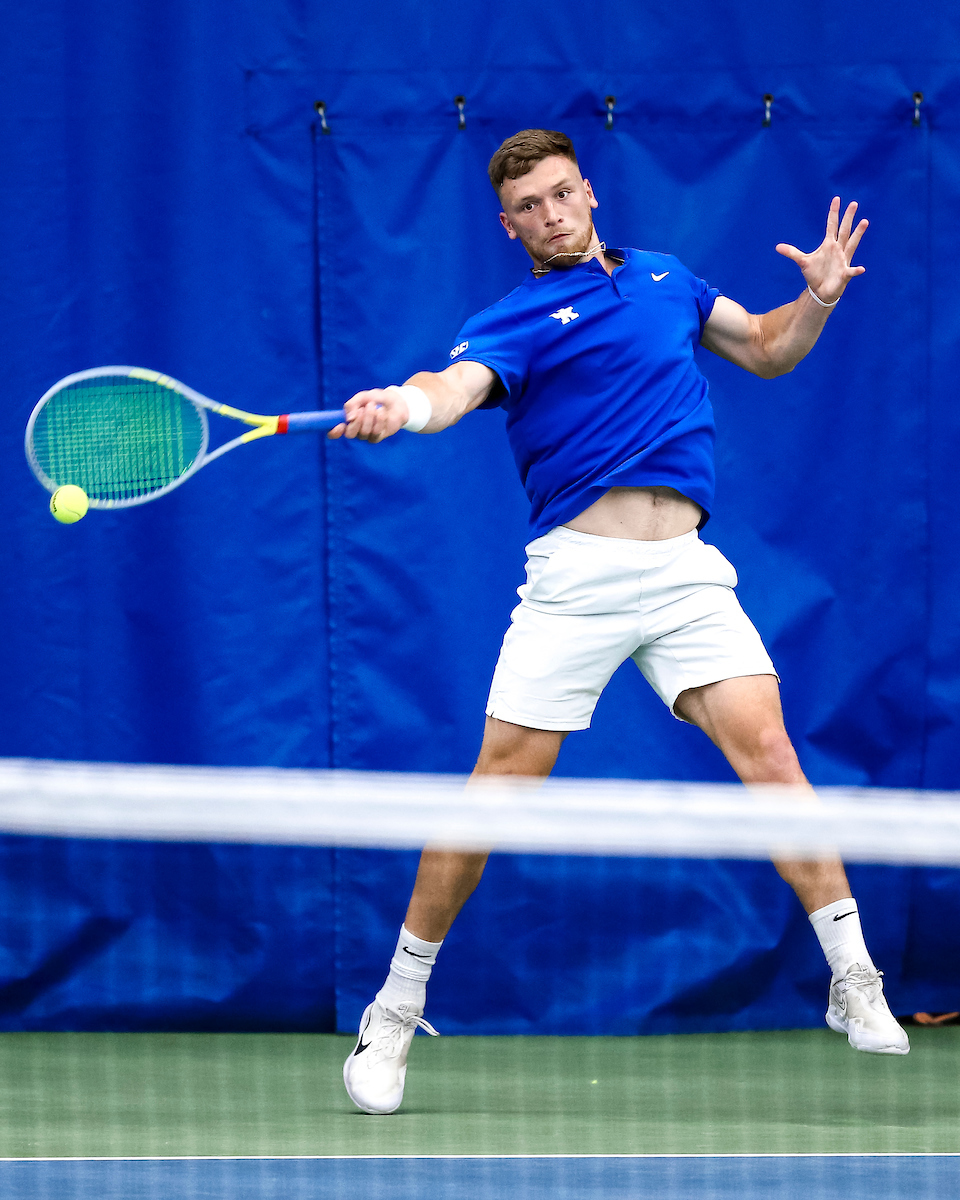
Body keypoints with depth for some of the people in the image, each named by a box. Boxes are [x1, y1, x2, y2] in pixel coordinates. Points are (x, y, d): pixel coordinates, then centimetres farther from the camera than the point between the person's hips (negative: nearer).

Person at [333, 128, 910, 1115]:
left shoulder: (665, 279, 18)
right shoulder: (514, 322, 2)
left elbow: (768, 350, 29)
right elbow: (460, 384, -20)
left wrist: (818, 297, 8)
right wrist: (403, 404, -43)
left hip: (685, 570, 3)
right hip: (575, 576, -3)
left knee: (762, 743, -14)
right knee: (497, 788, -7)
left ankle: (853, 980, -7)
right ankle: (395, 1013, 5)